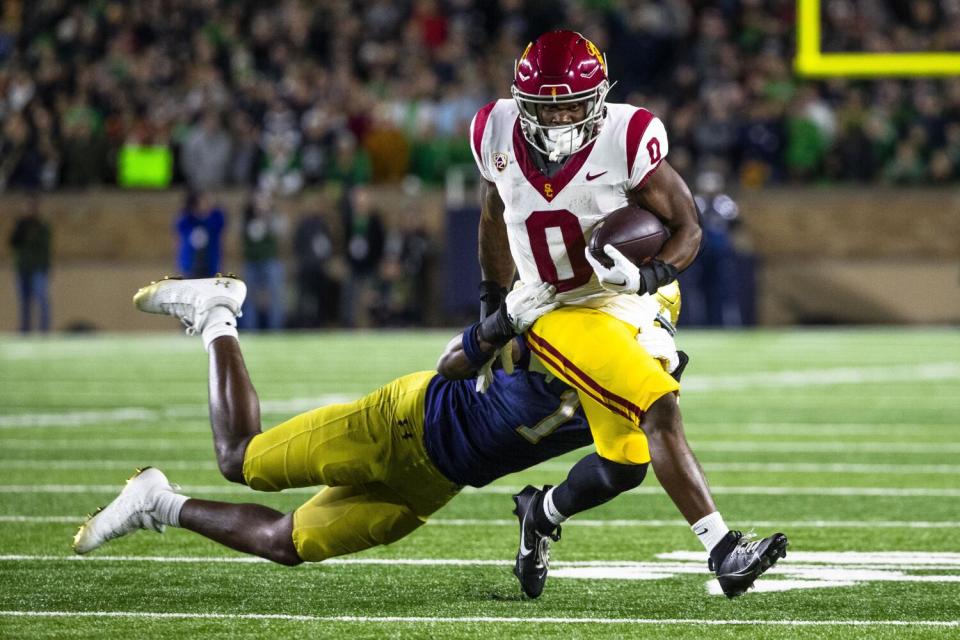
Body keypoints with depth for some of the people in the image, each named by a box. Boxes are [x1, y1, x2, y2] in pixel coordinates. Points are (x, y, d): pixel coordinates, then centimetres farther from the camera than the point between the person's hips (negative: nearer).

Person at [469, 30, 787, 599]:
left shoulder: (627, 140, -19)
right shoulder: (500, 136, -9)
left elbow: (688, 227, -11)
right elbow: (494, 220, 11)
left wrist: (649, 275, -31)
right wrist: (493, 308, 17)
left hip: (636, 307, 2)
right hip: (564, 316, -2)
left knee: (624, 467, 5)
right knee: (659, 412, -23)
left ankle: (544, 512, 36)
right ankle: (724, 551, -24)